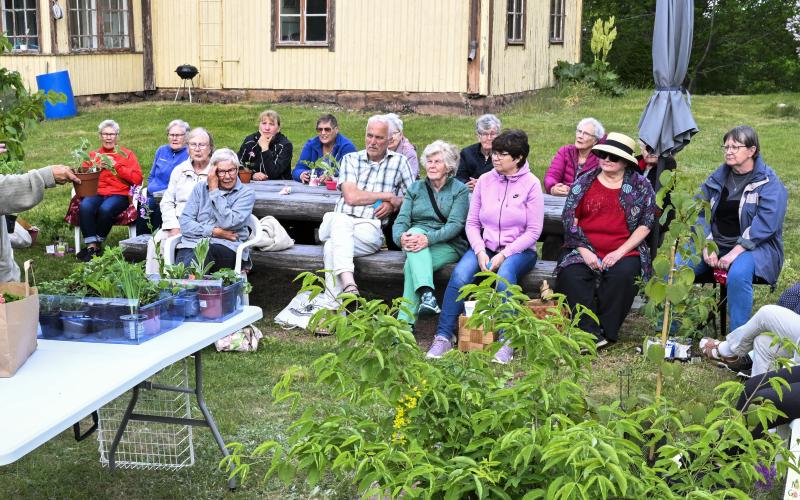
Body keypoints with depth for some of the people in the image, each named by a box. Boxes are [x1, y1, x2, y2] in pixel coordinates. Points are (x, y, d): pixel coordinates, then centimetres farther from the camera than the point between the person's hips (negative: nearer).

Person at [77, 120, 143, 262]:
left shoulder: (127, 155, 16)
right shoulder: (93, 154, 25)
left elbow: (137, 179, 2)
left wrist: (116, 166, -3)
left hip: (119, 194, -2)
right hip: (96, 193, 2)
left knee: (105, 209, -37)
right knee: (84, 206, -33)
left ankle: (97, 244, -17)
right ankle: (91, 245, -29)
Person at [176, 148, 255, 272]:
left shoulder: (246, 193, 8)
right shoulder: (201, 188, 18)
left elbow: (228, 223, -8)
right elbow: (185, 224, 9)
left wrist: (214, 191, -2)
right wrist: (214, 232, -5)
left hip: (228, 247, -2)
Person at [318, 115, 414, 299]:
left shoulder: (399, 162, 16)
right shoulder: (350, 159, 15)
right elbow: (351, 197, 0)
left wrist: (393, 205, -4)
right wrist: (387, 196, 0)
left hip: (370, 226, -1)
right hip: (340, 221, 1)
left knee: (332, 248, -32)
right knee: (340, 220, -38)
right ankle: (349, 285, -54)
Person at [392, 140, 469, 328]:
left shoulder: (460, 190, 4)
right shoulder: (415, 188, 16)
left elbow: (455, 225, -11)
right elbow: (401, 220, 4)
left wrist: (428, 239, -30)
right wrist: (401, 238, -22)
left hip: (448, 244, -2)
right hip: (417, 235, 3)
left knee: (411, 266, -32)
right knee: (415, 231, -36)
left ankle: (405, 321, -37)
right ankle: (426, 294, -53)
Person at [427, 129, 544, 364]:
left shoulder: (531, 184, -4)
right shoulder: (484, 181, 7)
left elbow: (533, 231, -6)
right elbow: (472, 223, 7)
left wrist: (504, 254, -15)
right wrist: (480, 252, -10)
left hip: (518, 250, -3)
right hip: (485, 247, 3)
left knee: (505, 274, -36)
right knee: (460, 274, -26)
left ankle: (507, 342, -28)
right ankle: (444, 336, -19)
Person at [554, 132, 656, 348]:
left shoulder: (640, 186, 7)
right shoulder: (584, 182, 9)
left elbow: (645, 224, 3)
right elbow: (569, 218, 4)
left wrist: (620, 251, -10)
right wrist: (584, 251, -9)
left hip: (624, 251, -1)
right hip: (585, 251, 1)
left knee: (623, 275, -32)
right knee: (570, 274, -28)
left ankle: (607, 331, -17)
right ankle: (590, 332, -24)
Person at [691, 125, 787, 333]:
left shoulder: (769, 182, -5)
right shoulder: (718, 177, 11)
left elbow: (765, 224, -17)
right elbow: (699, 212, 5)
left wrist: (735, 252, -24)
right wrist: (707, 246, -12)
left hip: (753, 246, -5)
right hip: (714, 243, 5)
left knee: (738, 275, -38)